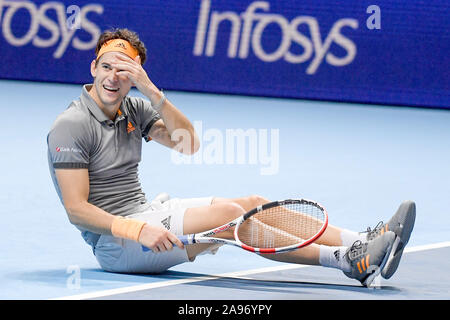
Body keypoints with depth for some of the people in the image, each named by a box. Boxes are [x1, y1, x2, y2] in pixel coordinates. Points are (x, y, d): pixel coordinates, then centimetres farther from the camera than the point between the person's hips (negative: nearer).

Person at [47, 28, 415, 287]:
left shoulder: (133, 108, 11)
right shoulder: (71, 126, -12)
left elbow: (188, 143, -1)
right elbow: (77, 209, -18)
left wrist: (151, 90, -11)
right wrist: (137, 231, -29)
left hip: (148, 212, 8)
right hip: (113, 240, -8)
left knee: (254, 204, -8)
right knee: (227, 213, -27)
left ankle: (365, 242, -21)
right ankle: (346, 260, -32)